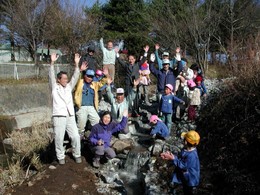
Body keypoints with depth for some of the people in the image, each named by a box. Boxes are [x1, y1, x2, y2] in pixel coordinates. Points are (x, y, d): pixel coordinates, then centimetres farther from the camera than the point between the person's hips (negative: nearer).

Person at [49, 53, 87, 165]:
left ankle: (77, 155, 18)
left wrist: (76, 64, -4)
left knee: (75, 137, 1)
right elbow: (51, 76, -7)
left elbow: (75, 77, 7)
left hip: (70, 116, 4)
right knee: (59, 138, 1)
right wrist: (52, 63, -18)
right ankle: (60, 157, 17)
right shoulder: (55, 87, 6)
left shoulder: (69, 87, 16)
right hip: (59, 117, -3)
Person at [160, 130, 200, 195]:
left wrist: (172, 159, -28)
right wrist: (171, 155, -13)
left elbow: (183, 166, -29)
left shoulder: (192, 155, -35)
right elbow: (180, 159, 1)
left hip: (191, 180, -8)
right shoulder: (186, 149, -8)